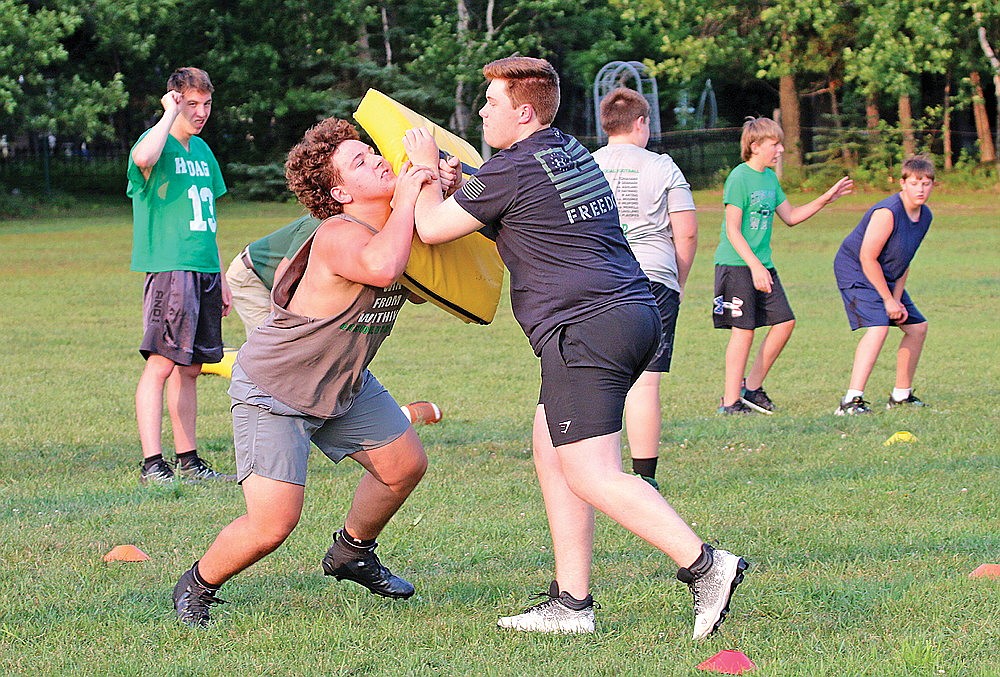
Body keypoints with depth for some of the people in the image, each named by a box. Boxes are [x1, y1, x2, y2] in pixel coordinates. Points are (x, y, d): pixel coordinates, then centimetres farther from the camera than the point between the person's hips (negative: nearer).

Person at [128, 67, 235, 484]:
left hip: (204, 272, 8)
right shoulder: (157, 141, -6)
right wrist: (171, 114, -19)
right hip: (168, 268, -8)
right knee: (161, 363, -11)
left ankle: (188, 461, 14)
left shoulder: (202, 150, 18)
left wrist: (221, 276, 22)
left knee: (190, 367, 10)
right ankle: (152, 464, -12)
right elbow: (143, 158, -33)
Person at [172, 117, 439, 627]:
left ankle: (351, 553, 40)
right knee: (273, 523, -15)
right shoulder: (339, 235, -31)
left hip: (343, 384, 9)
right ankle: (197, 586, 12)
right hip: (272, 389, -9)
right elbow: (381, 268, -53)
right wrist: (408, 195, -38)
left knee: (405, 465, 13)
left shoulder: (396, 226, -4)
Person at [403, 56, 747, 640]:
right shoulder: (573, 153, 20)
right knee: (551, 447, 15)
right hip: (635, 313, 10)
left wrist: (425, 169, 15)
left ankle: (705, 566, -24)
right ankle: (572, 603, 13)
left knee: (591, 476, -12)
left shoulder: (512, 170, -8)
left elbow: (433, 228, -1)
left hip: (585, 327, -10)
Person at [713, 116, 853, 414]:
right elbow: (732, 230, -17)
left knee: (784, 322, 4)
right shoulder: (740, 178, -13)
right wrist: (755, 266, -23)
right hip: (736, 265, -9)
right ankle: (731, 401, 0)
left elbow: (790, 216, 22)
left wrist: (825, 199, 14)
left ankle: (752, 387, 15)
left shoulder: (770, 178, 13)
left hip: (762, 264, 9)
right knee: (743, 329, -7)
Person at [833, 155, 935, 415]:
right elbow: (867, 258, -24)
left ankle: (901, 395, 25)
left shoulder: (925, 215, 2)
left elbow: (904, 261, 9)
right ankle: (851, 400, -33)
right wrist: (888, 300, -17)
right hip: (855, 270, -9)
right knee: (878, 327, -27)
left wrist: (897, 299, -2)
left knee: (917, 327, 12)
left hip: (885, 277, 9)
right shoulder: (888, 212, -26)